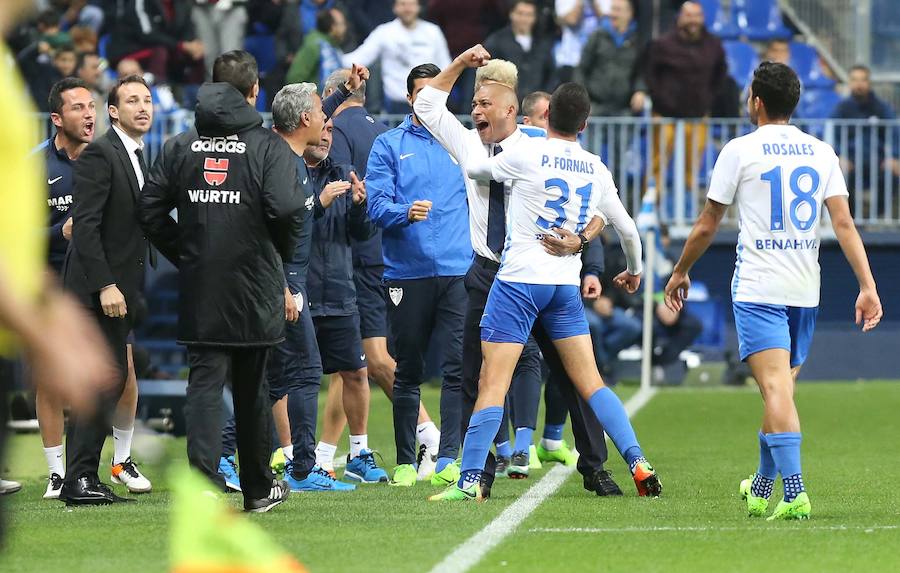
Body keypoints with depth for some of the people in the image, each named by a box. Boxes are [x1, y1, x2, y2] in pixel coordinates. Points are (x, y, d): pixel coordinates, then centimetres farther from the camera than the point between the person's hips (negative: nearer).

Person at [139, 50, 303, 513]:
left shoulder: (180, 146, 7)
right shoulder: (269, 146, -5)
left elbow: (151, 212, 3)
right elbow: (287, 209, -17)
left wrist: (185, 256, 13)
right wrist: (280, 255, 2)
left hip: (199, 288, 2)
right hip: (255, 289, -1)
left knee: (204, 385, -3)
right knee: (252, 390, 13)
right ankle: (258, 488, 25)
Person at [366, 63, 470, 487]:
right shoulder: (388, 145, 7)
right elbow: (376, 204, -3)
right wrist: (407, 213, -22)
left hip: (457, 272, 1)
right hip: (407, 273, -1)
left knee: (457, 368, -10)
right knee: (408, 372, 6)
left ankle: (448, 458, -11)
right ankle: (405, 461, 13)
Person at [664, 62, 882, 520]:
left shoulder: (740, 151, -3)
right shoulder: (822, 152, 8)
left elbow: (706, 227, 3)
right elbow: (844, 224, 1)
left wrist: (680, 272, 18)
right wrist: (867, 285, -1)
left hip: (758, 289, -5)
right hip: (805, 292, 5)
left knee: (776, 388, -14)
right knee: (781, 390, 15)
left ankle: (794, 494, -27)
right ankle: (761, 491, 27)